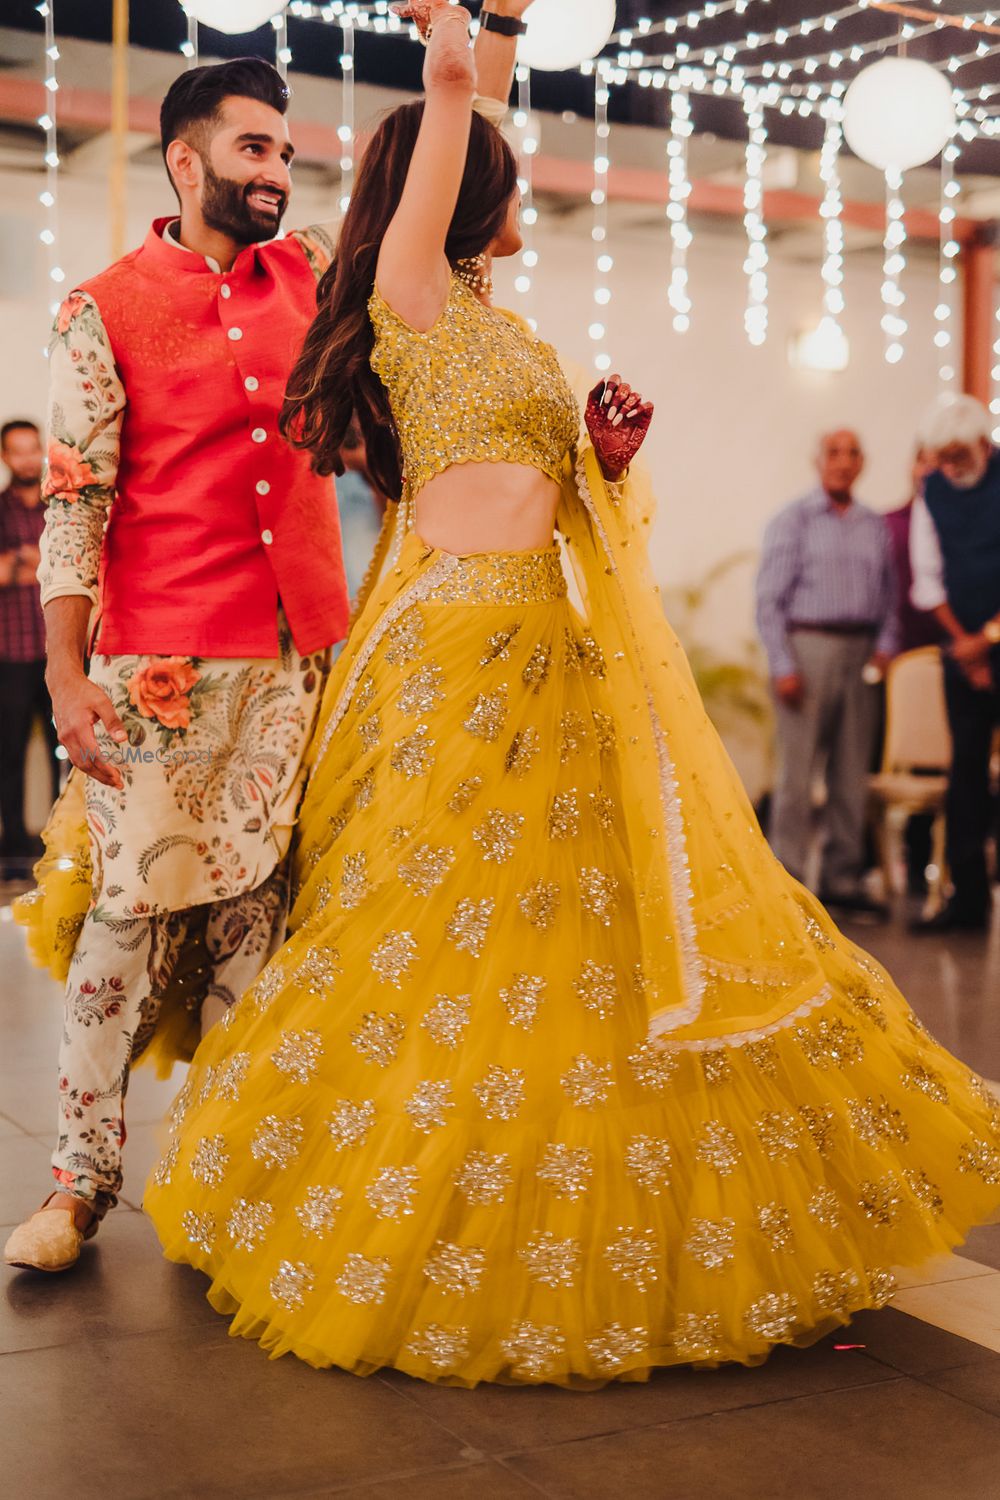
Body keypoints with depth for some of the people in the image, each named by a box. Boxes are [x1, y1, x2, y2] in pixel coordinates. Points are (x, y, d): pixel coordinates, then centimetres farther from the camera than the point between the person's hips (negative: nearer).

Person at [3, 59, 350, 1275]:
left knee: (254, 914, 7)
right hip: (162, 668, -4)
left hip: (301, 660, 4)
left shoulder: (309, 273, 12)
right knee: (129, 909, -3)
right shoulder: (104, 310, 0)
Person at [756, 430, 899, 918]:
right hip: (807, 645, -5)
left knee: (853, 773, 6)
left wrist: (886, 643, 1)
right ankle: (786, 878, -1)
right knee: (797, 770, -6)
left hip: (860, 653, 5)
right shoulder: (793, 520, 1)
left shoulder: (875, 526, 14)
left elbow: (888, 594, 19)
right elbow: (769, 598, -4)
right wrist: (783, 666, -11)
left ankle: (842, 879, 14)